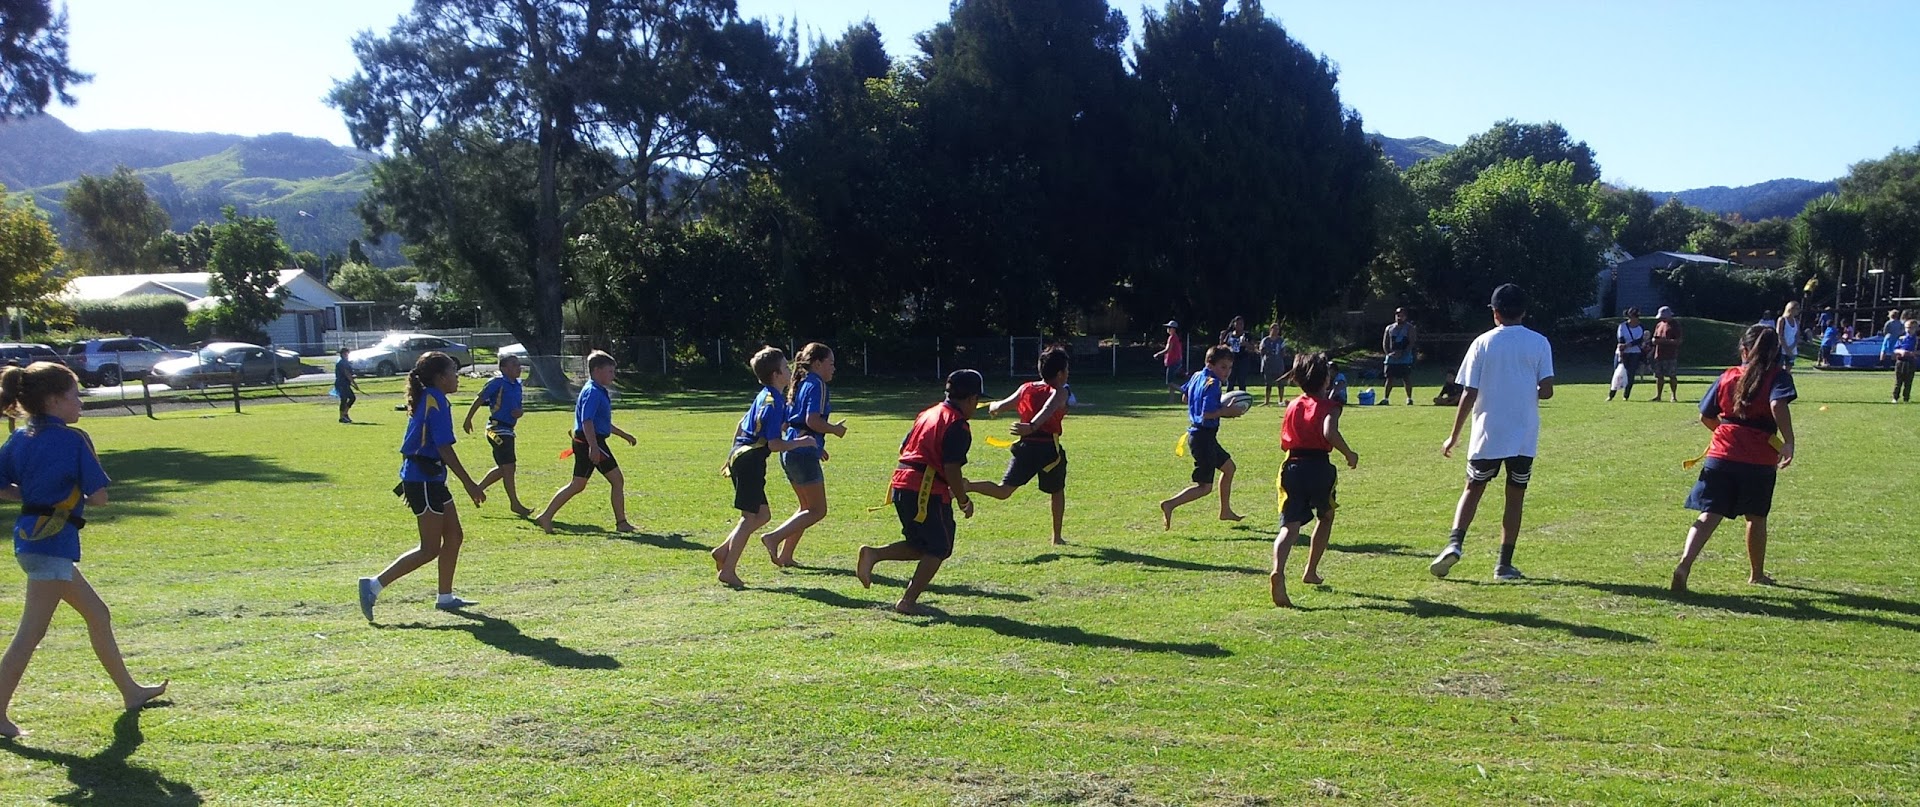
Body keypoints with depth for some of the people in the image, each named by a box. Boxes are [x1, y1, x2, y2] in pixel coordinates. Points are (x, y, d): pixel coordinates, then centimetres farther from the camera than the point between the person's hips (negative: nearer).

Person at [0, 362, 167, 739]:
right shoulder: (74, 440, -12)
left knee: (98, 615, 18)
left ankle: (130, 691, 27)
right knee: (31, 633, -4)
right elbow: (99, 497, -12)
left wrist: (37, 495, 12)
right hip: (52, 541, -9)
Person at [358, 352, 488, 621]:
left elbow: (409, 446, 19)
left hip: (424, 479, 10)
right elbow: (445, 448, -20)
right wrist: (469, 484, -18)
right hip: (424, 481, -10)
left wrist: (409, 482, 25)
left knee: (454, 535, 15)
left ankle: (445, 597, 22)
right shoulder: (437, 402, -16)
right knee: (430, 549, -5)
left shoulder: (423, 400, 13)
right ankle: (374, 586, -5)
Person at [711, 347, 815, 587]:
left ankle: (723, 551, 14)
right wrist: (800, 442, -9)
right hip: (751, 460, -10)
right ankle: (728, 570, -1)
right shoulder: (773, 402, -16)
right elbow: (774, 444, -21)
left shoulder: (764, 397, 15)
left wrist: (734, 455, 33)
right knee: (750, 517, -3)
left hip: (740, 456, 10)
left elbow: (742, 424, 25)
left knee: (762, 515, 15)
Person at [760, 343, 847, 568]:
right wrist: (835, 429, -5)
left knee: (808, 508, 19)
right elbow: (812, 420, -22)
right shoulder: (816, 384, -10)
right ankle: (774, 537, -13)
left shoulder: (800, 385, 18)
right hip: (804, 453, -10)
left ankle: (785, 555, 15)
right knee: (818, 511, -3)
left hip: (791, 451, 10)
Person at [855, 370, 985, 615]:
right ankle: (908, 601, 4)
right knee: (938, 549, 7)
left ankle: (873, 554, 3)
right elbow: (952, 469, -18)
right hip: (927, 492, -8)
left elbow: (903, 448, 21)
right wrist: (964, 501, -4)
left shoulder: (928, 413, 16)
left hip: (900, 484, 8)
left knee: (921, 546, 21)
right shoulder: (958, 426, -11)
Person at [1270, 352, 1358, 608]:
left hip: (1292, 466, 3)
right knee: (1326, 517, 25)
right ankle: (1311, 571, 29)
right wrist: (1349, 455, -10)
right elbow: (1330, 433, -22)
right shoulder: (1329, 406, -2)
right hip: (1319, 467, -3)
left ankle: (1278, 570, -35)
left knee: (1290, 526, -7)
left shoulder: (1292, 406, 15)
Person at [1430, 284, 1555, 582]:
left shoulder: (1483, 343, -2)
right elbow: (1546, 390, -6)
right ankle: (1505, 565, 10)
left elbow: (1469, 394, -4)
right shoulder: (1539, 343, 0)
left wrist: (1454, 436, 3)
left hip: (1488, 434, 0)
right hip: (1524, 436, 0)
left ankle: (1454, 543, -8)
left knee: (1473, 489, 12)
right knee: (1515, 497, 9)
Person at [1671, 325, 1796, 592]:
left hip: (1721, 454, 2)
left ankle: (1685, 563, -26)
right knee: (1756, 517, 17)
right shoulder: (1778, 375, 1)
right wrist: (1788, 442, -20)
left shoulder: (1727, 376, 11)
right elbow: (1778, 405, -20)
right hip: (1759, 460, -2)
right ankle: (1757, 574, 33)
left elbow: (1705, 417, 14)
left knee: (1709, 514, -4)